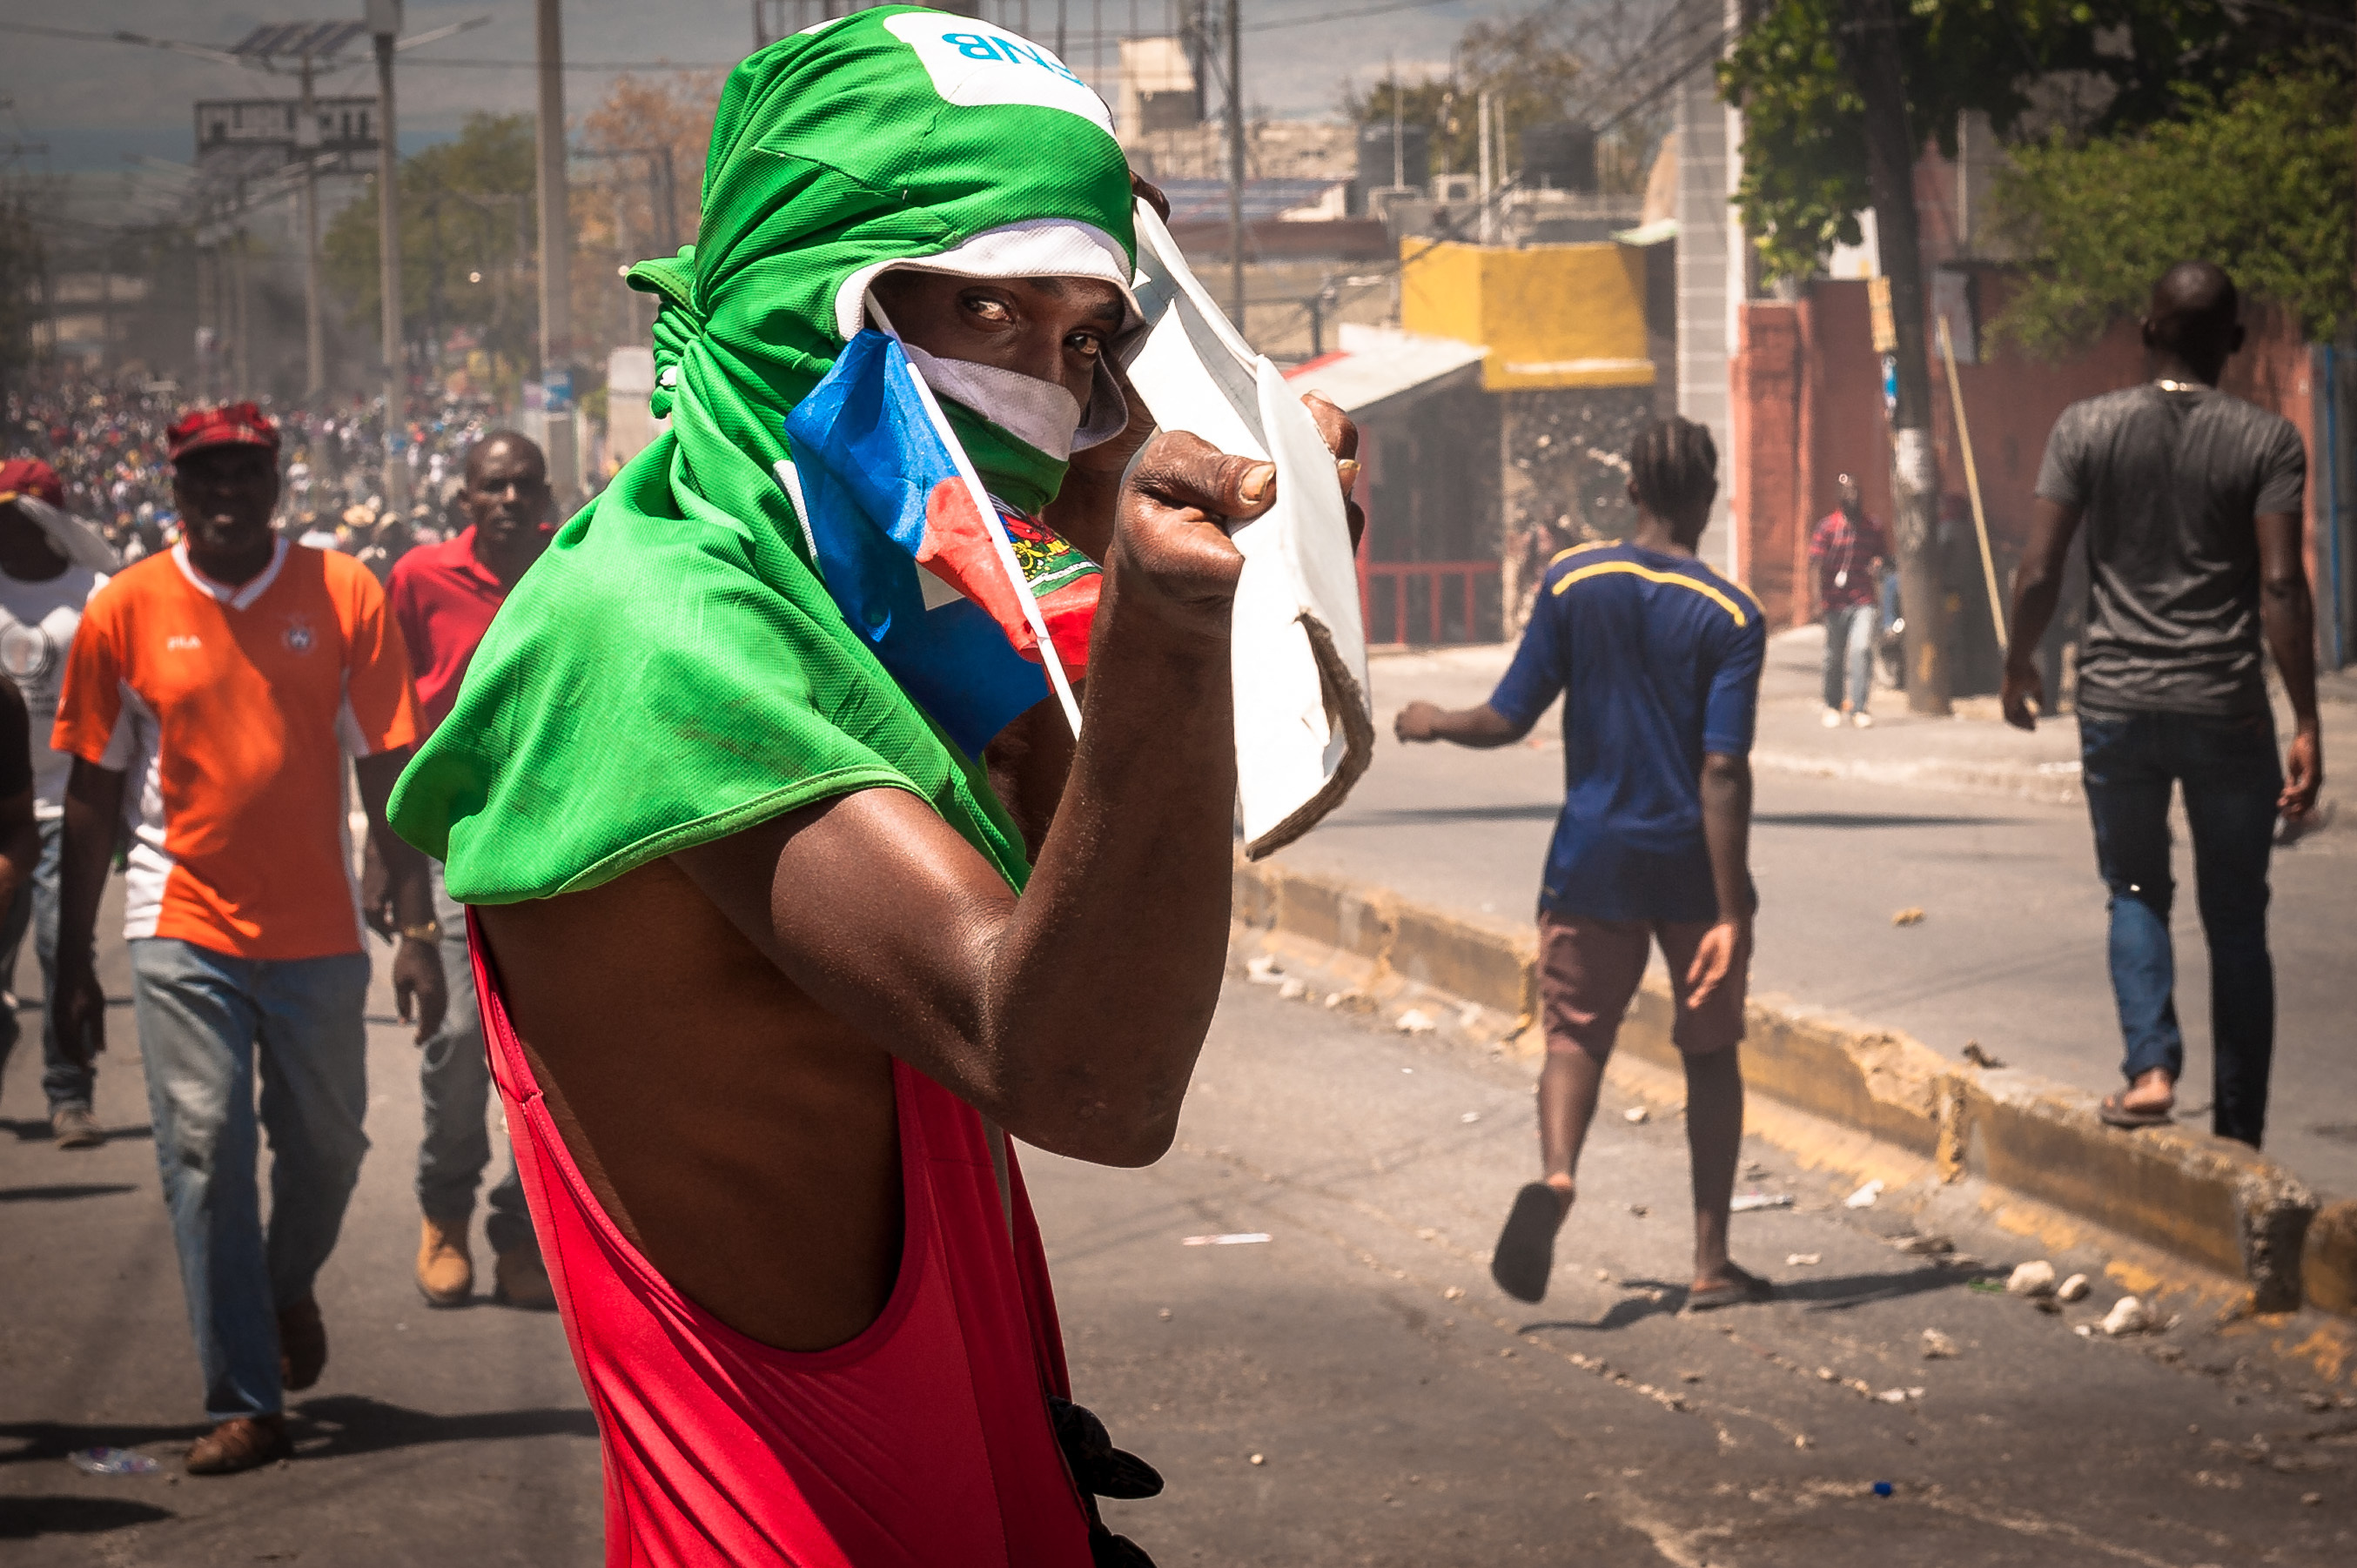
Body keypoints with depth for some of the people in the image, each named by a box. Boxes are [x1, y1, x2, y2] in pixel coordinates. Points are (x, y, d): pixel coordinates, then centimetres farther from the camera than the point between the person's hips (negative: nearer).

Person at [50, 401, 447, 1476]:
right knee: (204, 1153, -6)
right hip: (182, 930, -1)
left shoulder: (344, 595, -1)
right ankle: (244, 1402, 0)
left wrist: (416, 926, -4)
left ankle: (290, 1287, 43)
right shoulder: (125, 610, -1)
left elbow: (390, 771, 1)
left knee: (326, 1144, 10)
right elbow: (93, 795, 4)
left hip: (316, 931, 1)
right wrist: (74, 964, 4)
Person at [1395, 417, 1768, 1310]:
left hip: (1593, 859, 1)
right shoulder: (1730, 616, -8)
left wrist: (1431, 723, 20)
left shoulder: (1574, 582, -3)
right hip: (1693, 867, -1)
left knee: (1577, 1033, 8)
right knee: (1711, 1055, 13)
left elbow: (1506, 722, -2)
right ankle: (1711, 1265, 13)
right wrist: (1731, 915, -15)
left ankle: (1555, 1173, -24)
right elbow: (1723, 771, -15)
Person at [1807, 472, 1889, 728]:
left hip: (1864, 601, 1)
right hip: (1836, 602, -1)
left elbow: (1885, 555, 22)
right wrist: (1819, 600, -11)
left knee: (1862, 649, -15)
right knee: (1835, 656, 8)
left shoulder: (1873, 528, 9)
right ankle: (1833, 707, 25)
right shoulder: (1826, 527, 0)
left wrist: (1879, 563, -3)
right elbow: (1815, 565, -3)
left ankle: (1858, 707, -10)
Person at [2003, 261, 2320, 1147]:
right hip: (2227, 709, -1)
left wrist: (2019, 671, 15)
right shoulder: (2266, 441, -4)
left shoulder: (2086, 431, 0)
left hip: (2116, 703, 1)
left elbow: (2039, 574, -2)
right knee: (2236, 921, 9)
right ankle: (2239, 1133, 11)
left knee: (2135, 894, 17)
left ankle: (2151, 1066, -6)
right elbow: (2281, 586, -10)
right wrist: (2305, 726, -8)